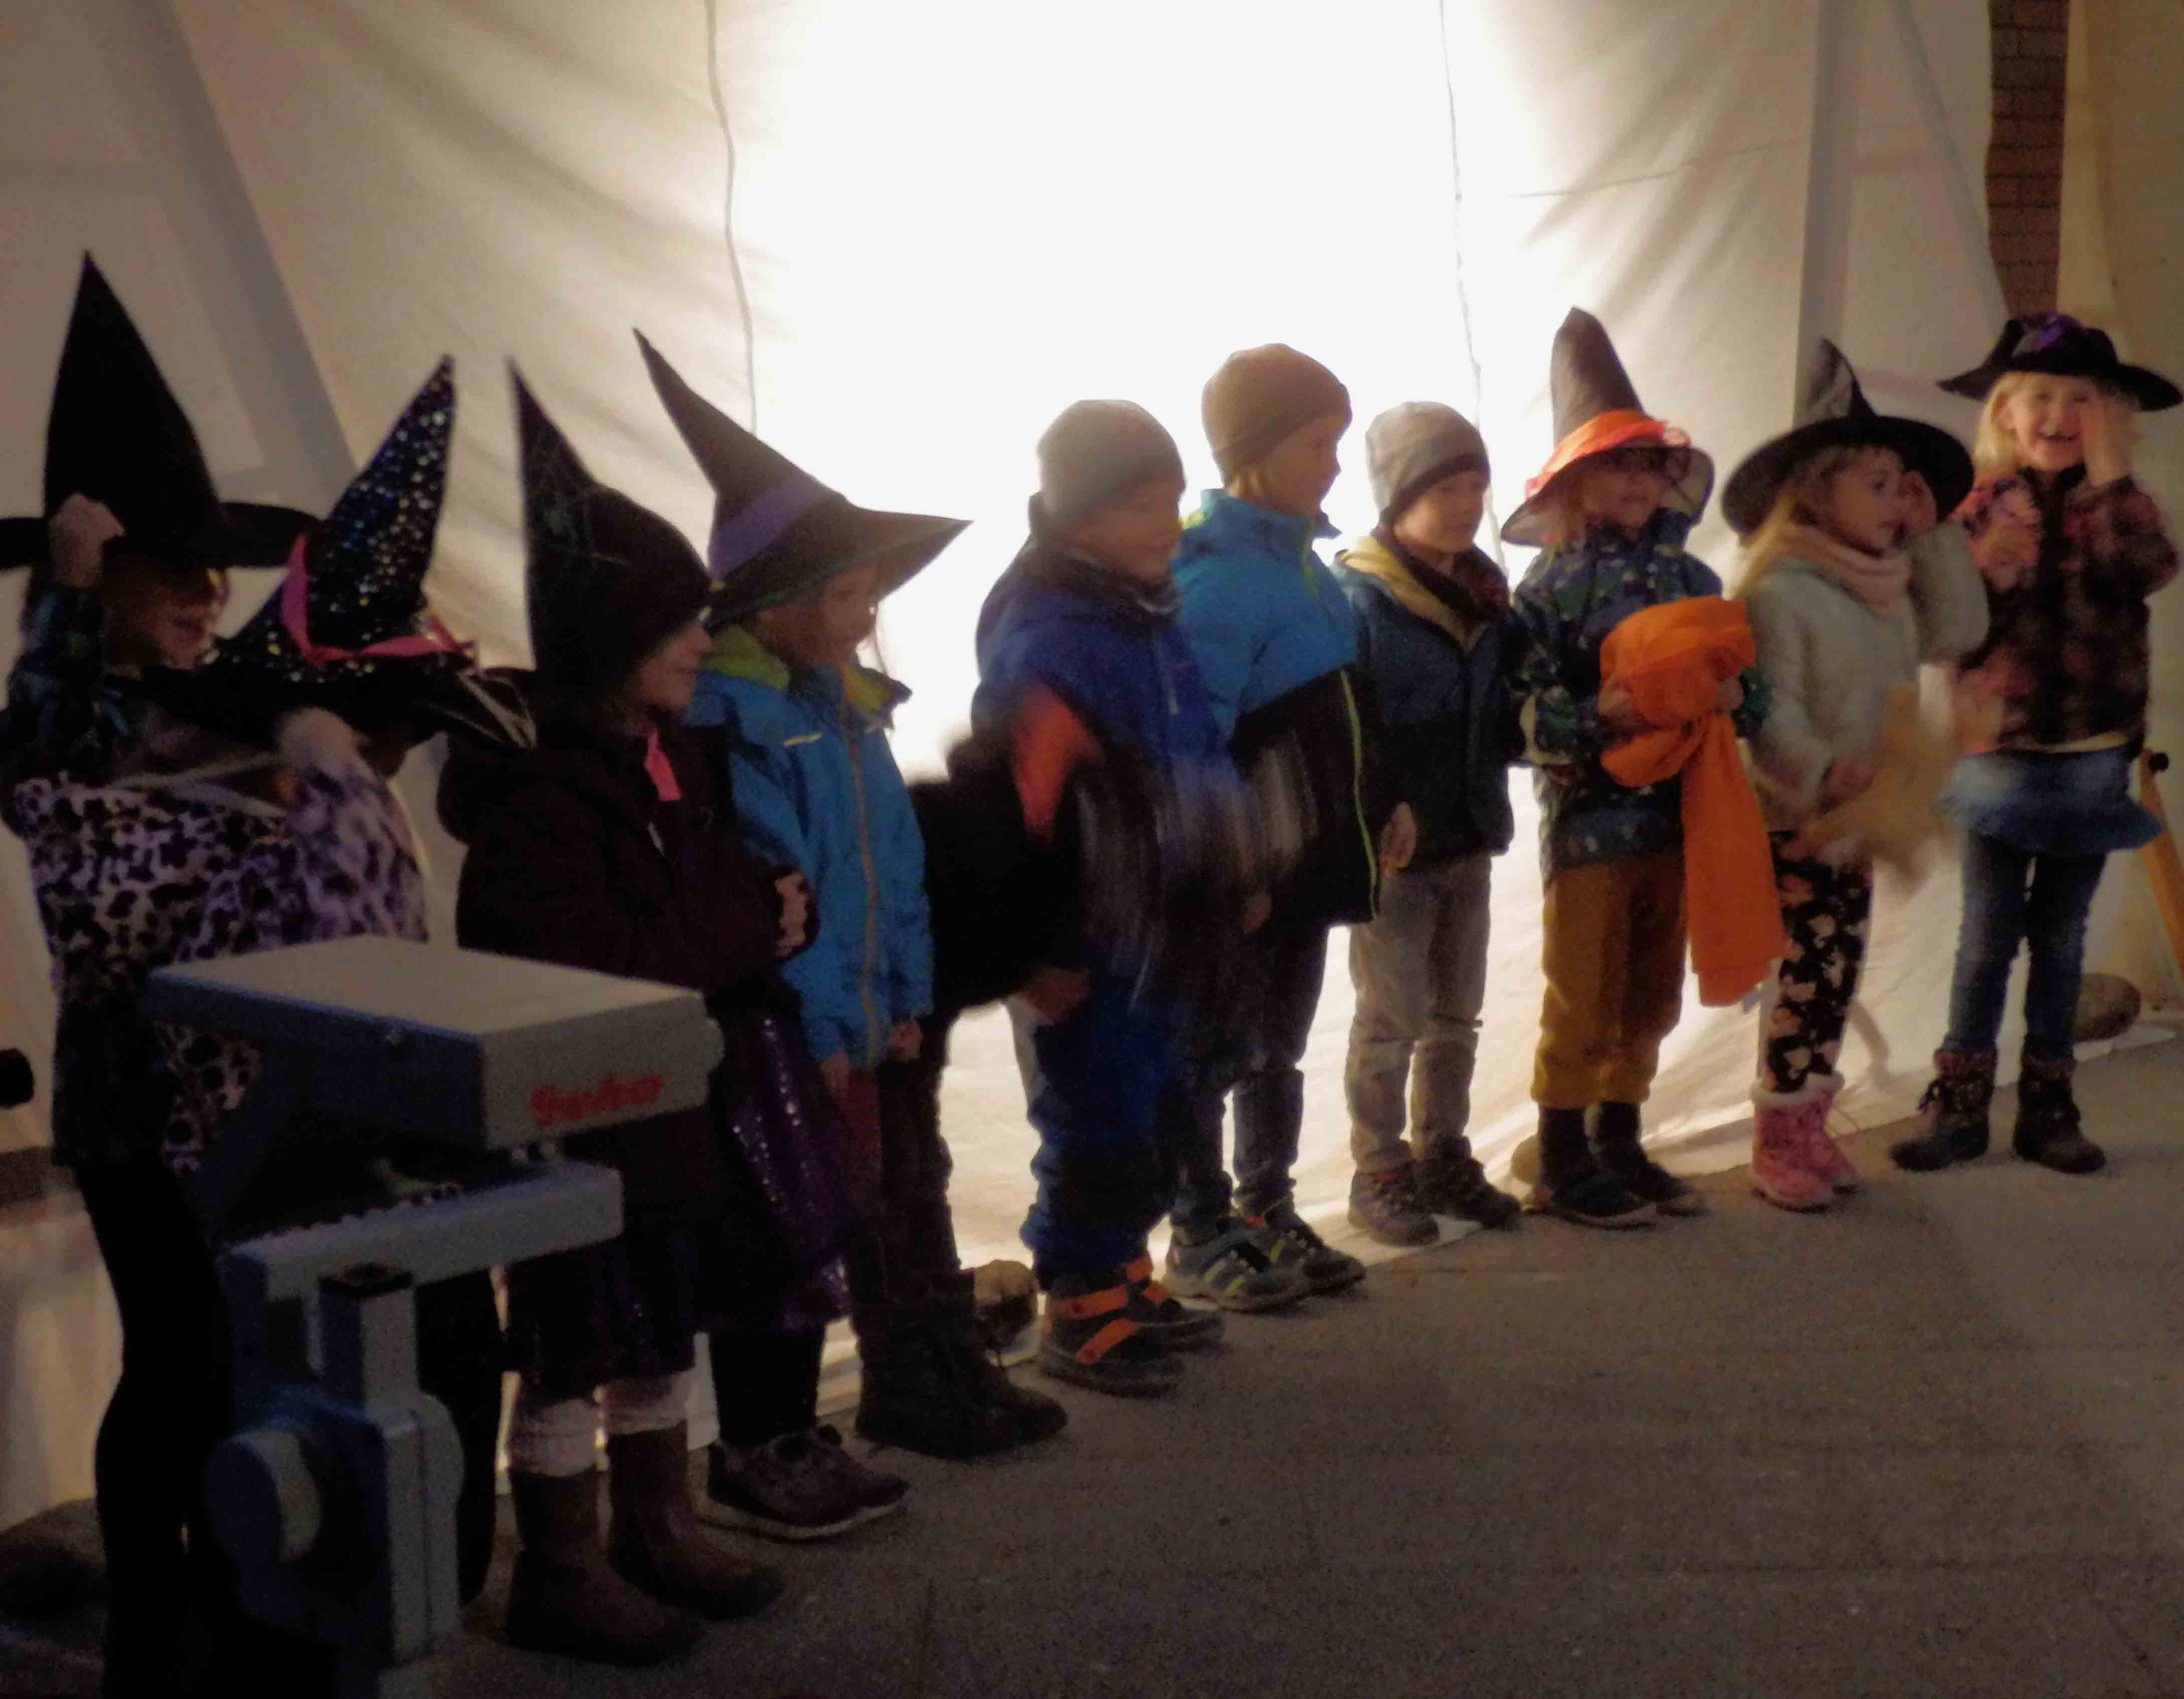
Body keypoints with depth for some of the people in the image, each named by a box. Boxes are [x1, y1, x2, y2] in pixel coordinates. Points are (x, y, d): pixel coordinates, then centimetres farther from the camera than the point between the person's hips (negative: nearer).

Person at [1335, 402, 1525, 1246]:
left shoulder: (1485, 591, 8)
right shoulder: (1357, 598, -14)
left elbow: (1502, 716, 14)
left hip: (1467, 842, 7)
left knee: (1456, 1017, 15)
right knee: (1391, 1019, 3)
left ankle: (1443, 1159, 29)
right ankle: (1379, 1175, 15)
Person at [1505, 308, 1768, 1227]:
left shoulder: (1689, 577, 8)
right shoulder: (1552, 586, -8)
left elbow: (1746, 679, 12)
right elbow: (1521, 706, -14)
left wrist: (1736, 693, -10)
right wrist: (1600, 714, -28)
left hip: (1672, 813, 6)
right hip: (1588, 816, -5)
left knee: (1649, 997, 14)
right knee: (1583, 1002, 1)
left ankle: (1619, 1144, 28)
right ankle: (1562, 1163, 13)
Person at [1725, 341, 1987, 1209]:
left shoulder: (1888, 591, 9)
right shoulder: (1777, 594, -18)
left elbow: (1959, 629, 13)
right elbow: (1770, 714, -24)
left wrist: (1936, 534, 6)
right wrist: (1822, 775, -38)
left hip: (1858, 823, 8)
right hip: (1794, 824, -8)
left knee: (1837, 977, 13)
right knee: (1804, 977, -2)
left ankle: (1809, 1126, 25)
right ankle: (1777, 1145, 10)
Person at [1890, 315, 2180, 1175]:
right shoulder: (1984, 506, 0)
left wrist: (2108, 475, -20)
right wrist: (1989, 566, -19)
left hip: (2092, 757, 1)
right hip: (2000, 750, -1)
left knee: (2061, 937, 9)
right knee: (1987, 936, 4)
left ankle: (2047, 1103, 18)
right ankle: (1960, 1104, 12)